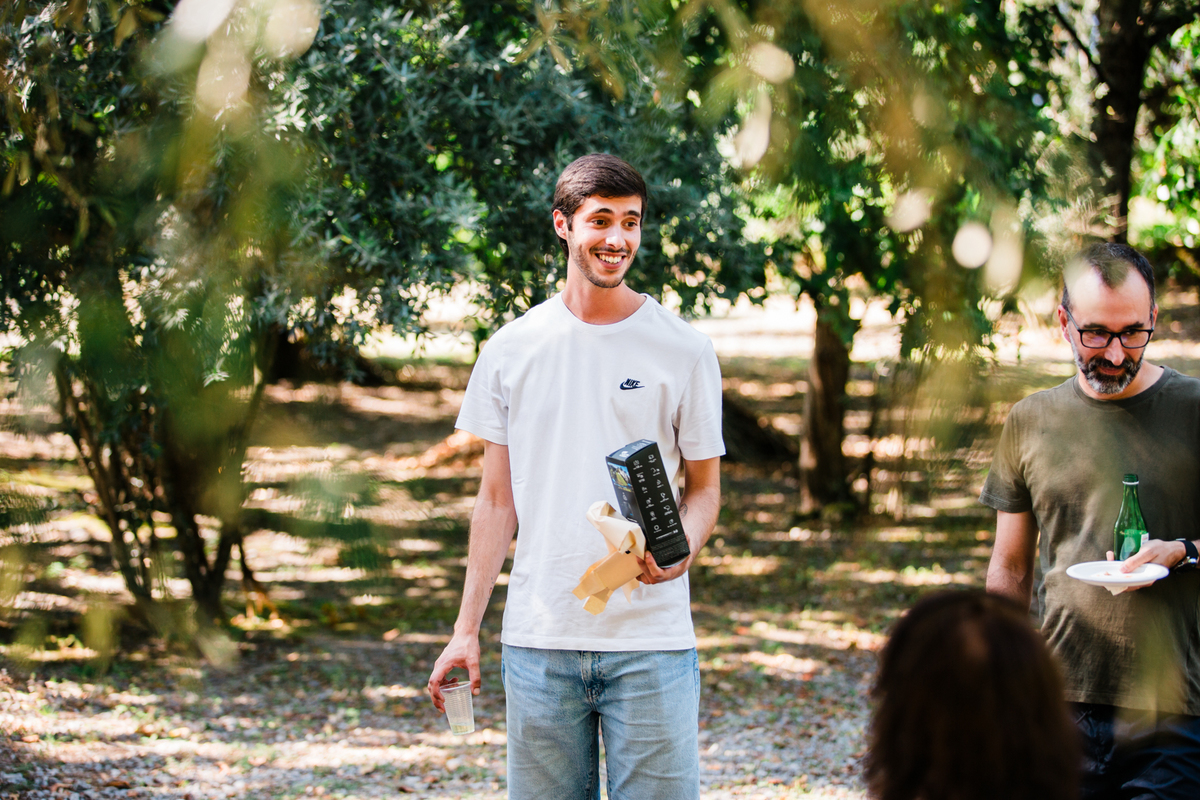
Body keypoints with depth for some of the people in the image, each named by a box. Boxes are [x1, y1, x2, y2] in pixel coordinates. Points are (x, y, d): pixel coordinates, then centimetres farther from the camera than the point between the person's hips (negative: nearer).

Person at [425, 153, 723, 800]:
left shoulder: (684, 349, 3)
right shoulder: (511, 349, 7)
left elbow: (704, 487, 7)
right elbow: (496, 499, 11)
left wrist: (681, 551, -16)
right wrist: (466, 629, 7)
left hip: (650, 642, -1)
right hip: (539, 642, 1)